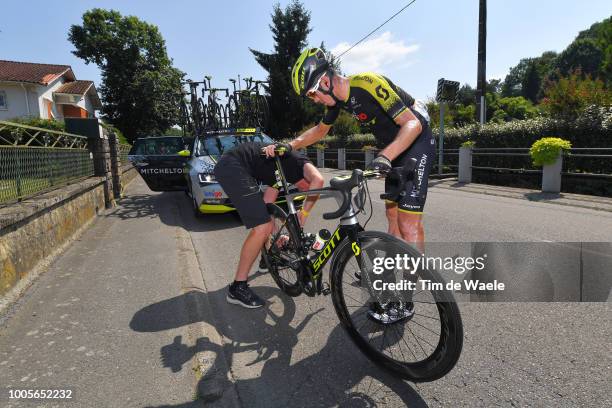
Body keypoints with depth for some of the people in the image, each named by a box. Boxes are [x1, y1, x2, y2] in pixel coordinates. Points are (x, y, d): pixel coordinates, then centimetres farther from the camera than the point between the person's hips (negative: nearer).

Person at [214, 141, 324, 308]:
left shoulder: (283, 170, 27)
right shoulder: (301, 162, 4)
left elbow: (267, 203, 25)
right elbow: (318, 179, -21)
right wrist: (305, 212, -11)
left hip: (228, 167, 10)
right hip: (233, 167, -10)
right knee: (262, 228, -12)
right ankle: (237, 288, -2)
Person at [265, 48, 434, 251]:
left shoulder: (368, 84, -27)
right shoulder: (337, 97, -1)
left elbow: (413, 123, -29)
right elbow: (321, 129, 16)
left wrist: (385, 156, -45)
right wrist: (288, 145, 4)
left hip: (416, 141, -8)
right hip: (392, 147, 8)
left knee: (408, 223, -16)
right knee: (392, 216, 10)